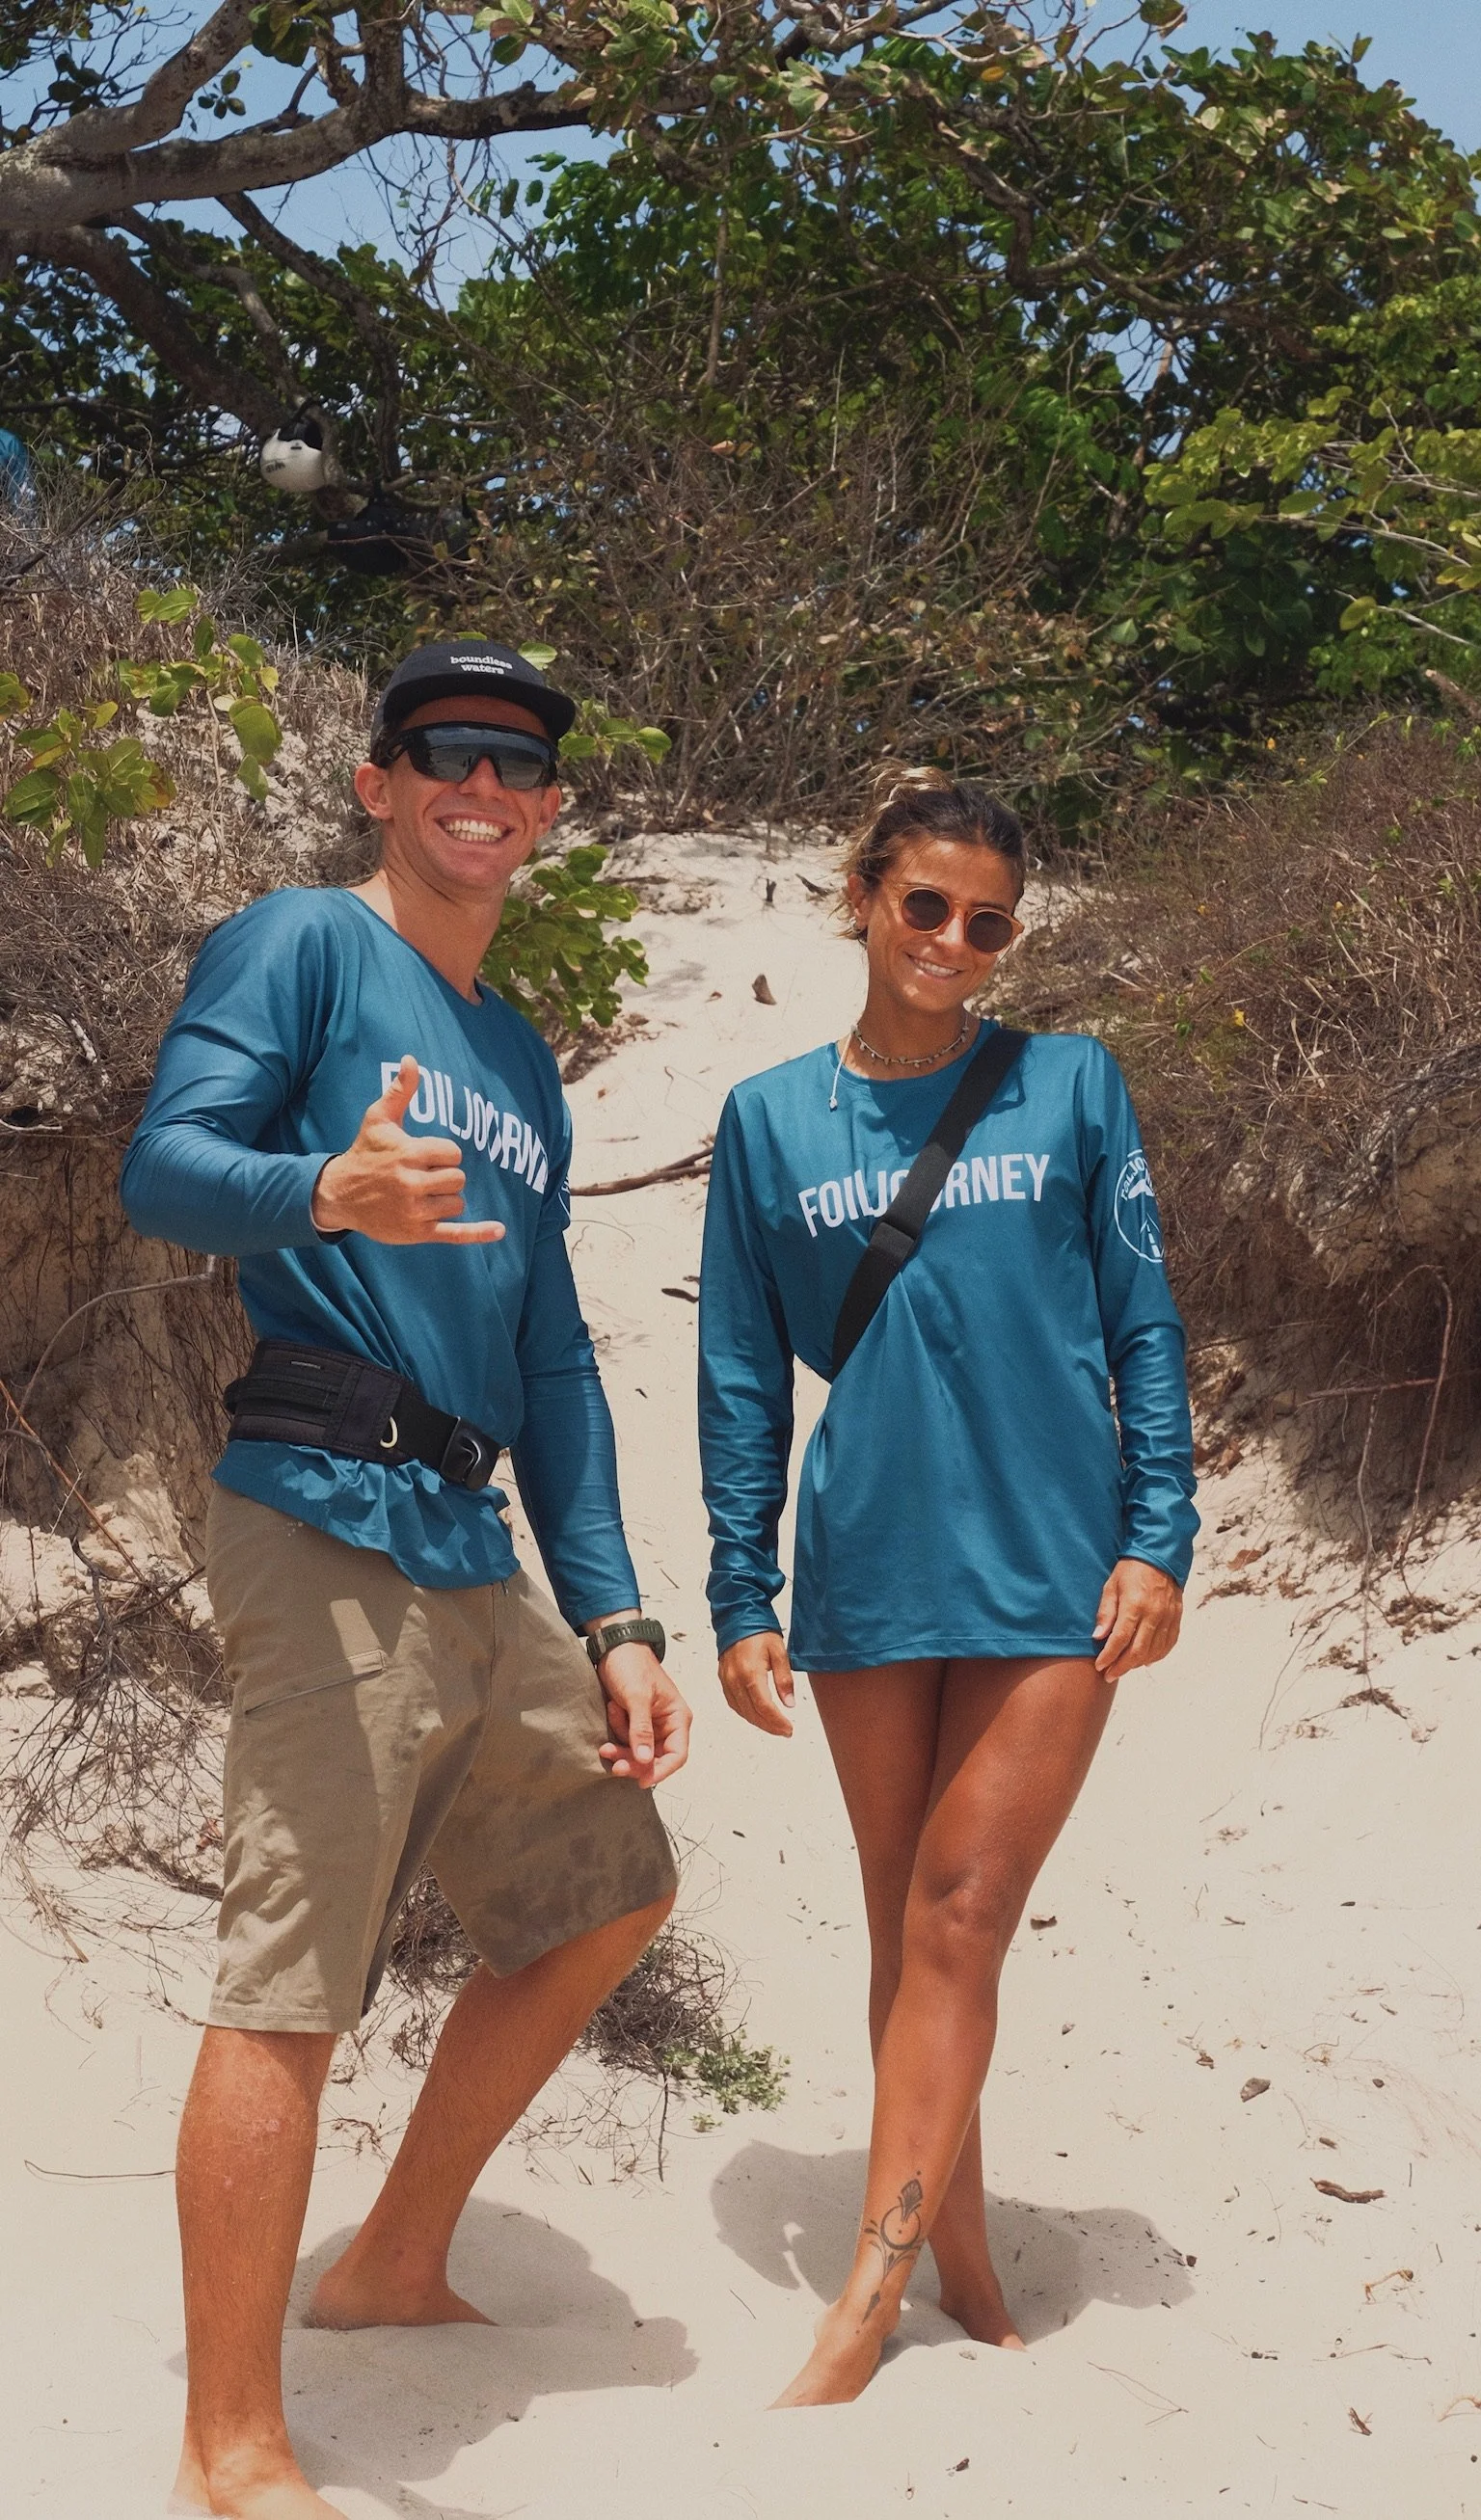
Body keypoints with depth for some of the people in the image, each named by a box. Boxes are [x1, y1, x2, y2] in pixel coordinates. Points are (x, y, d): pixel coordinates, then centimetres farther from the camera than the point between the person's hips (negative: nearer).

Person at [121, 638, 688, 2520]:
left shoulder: (522, 1064, 21)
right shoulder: (299, 948, -1)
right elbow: (164, 1166, -16)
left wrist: (612, 1621, 15)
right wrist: (323, 1190, -39)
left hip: (478, 1551, 9)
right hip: (331, 1523, -9)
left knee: (608, 1895, 16)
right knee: (289, 1980, -9)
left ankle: (396, 2266, 29)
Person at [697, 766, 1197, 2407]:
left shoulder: (1071, 1088, 2)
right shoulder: (770, 1121, 5)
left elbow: (1143, 1328, 4)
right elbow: (741, 1378, 7)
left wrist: (1158, 1537, -3)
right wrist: (740, 1595, 3)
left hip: (1050, 1569, -2)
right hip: (868, 1578, 2)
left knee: (958, 1917, -3)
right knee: (907, 1930, 9)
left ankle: (870, 2299, 4)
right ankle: (960, 2261, 24)